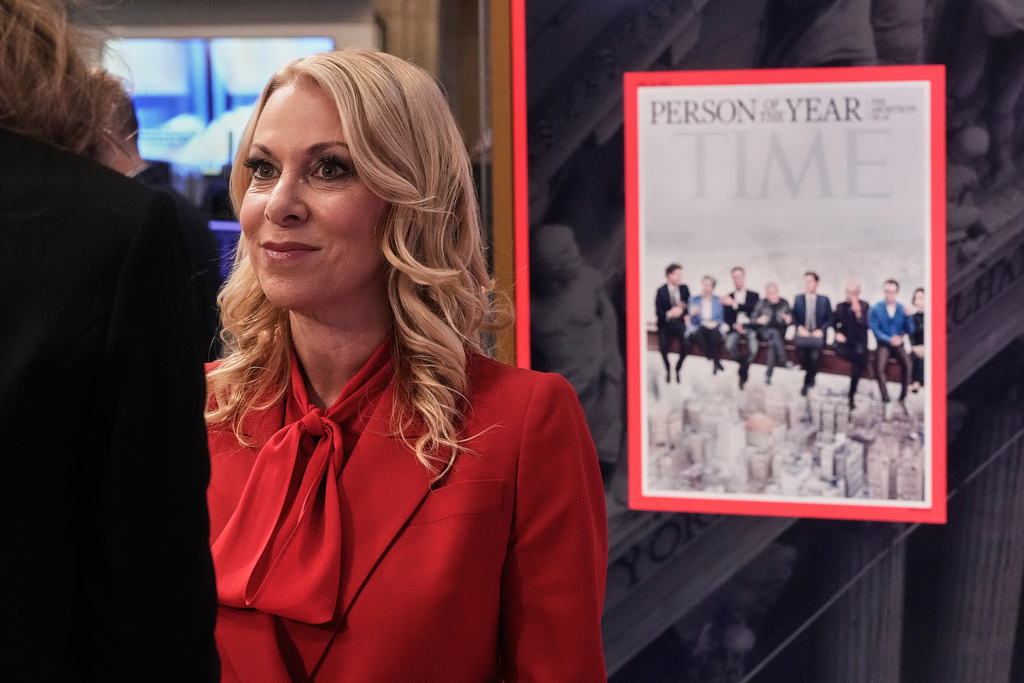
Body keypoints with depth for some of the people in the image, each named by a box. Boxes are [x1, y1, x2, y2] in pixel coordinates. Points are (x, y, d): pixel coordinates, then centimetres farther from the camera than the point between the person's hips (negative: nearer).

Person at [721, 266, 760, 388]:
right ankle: (745, 367, -11)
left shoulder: (753, 295, 14)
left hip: (749, 326, -1)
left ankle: (743, 371, -6)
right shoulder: (728, 297, 18)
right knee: (730, 345, -33)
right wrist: (735, 325, -10)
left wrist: (734, 304, -15)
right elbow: (726, 317, 10)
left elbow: (752, 309, -6)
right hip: (735, 327, 1)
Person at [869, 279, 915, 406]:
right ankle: (885, 397, -23)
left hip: (898, 344, 1)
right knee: (879, 367, -30)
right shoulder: (876, 309, 3)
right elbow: (875, 329, -4)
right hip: (883, 344, -1)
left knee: (907, 364, -28)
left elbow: (910, 331, 6)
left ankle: (903, 396, -18)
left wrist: (907, 316, -9)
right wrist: (889, 339, -16)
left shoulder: (902, 309, 9)